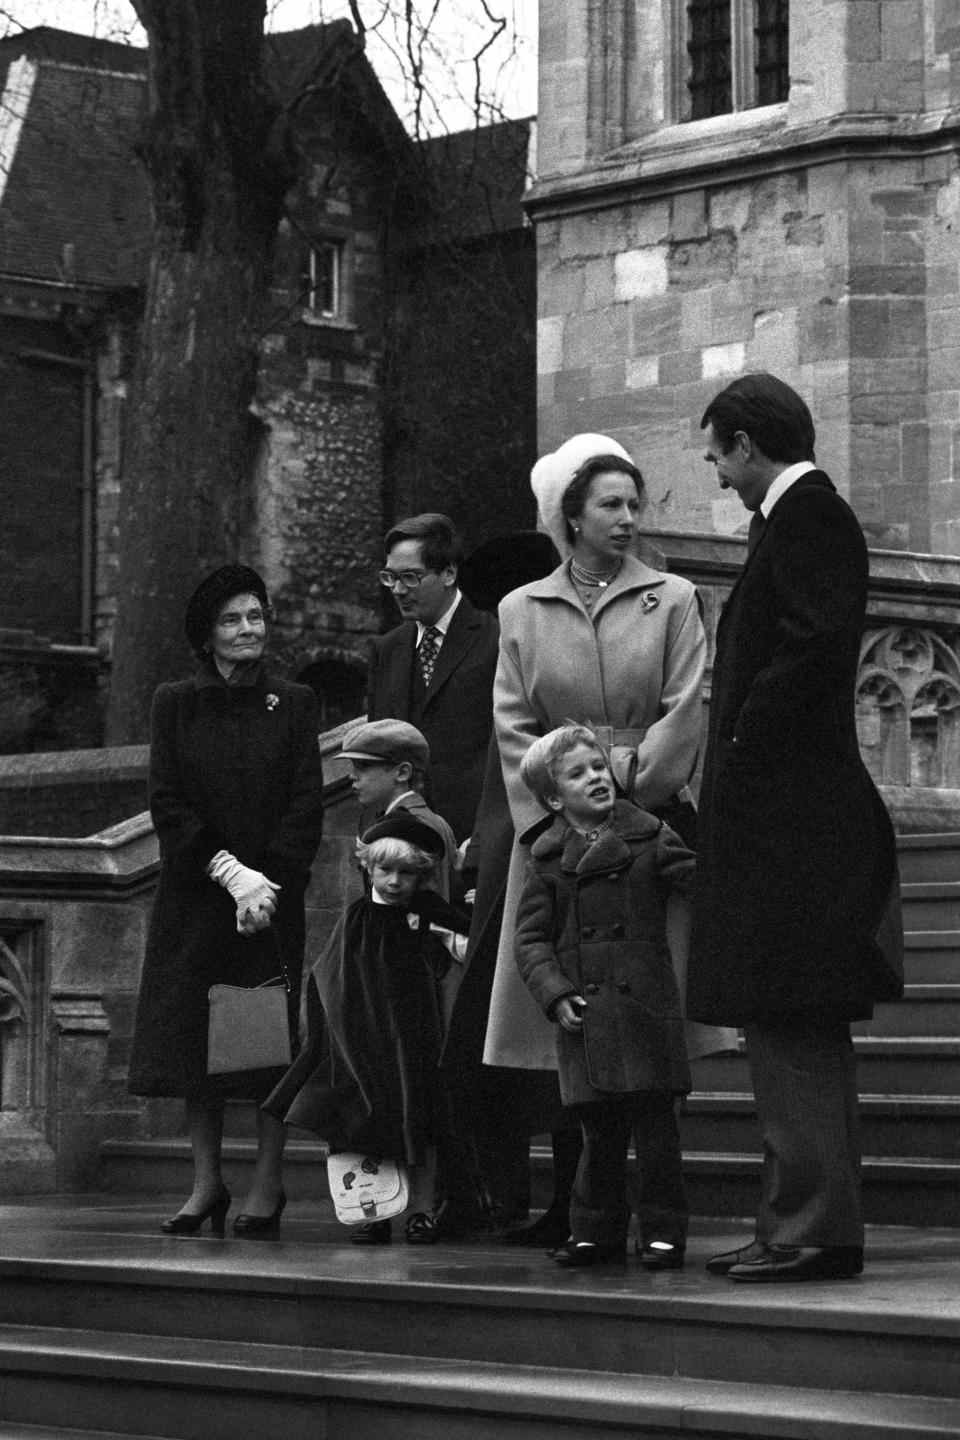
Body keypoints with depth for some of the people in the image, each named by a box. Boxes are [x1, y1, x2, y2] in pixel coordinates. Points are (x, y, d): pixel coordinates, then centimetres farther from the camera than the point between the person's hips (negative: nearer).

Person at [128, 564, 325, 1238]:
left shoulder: (293, 704, 4)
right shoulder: (175, 705, 5)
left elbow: (307, 805, -1)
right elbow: (168, 804, -2)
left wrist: (267, 882, -12)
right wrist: (230, 872, -12)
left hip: (273, 894, -1)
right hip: (195, 897, 1)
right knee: (194, 1033, 2)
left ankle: (268, 1184, 3)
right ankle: (207, 1182, 10)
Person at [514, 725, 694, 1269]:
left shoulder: (649, 837, 5)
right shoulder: (548, 859, 7)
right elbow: (532, 938, 7)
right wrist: (555, 994, -5)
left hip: (647, 1005, -1)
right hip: (583, 1014, 1)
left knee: (654, 1124, -2)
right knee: (600, 1130, 7)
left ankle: (664, 1230, 7)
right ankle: (597, 1230, 19)